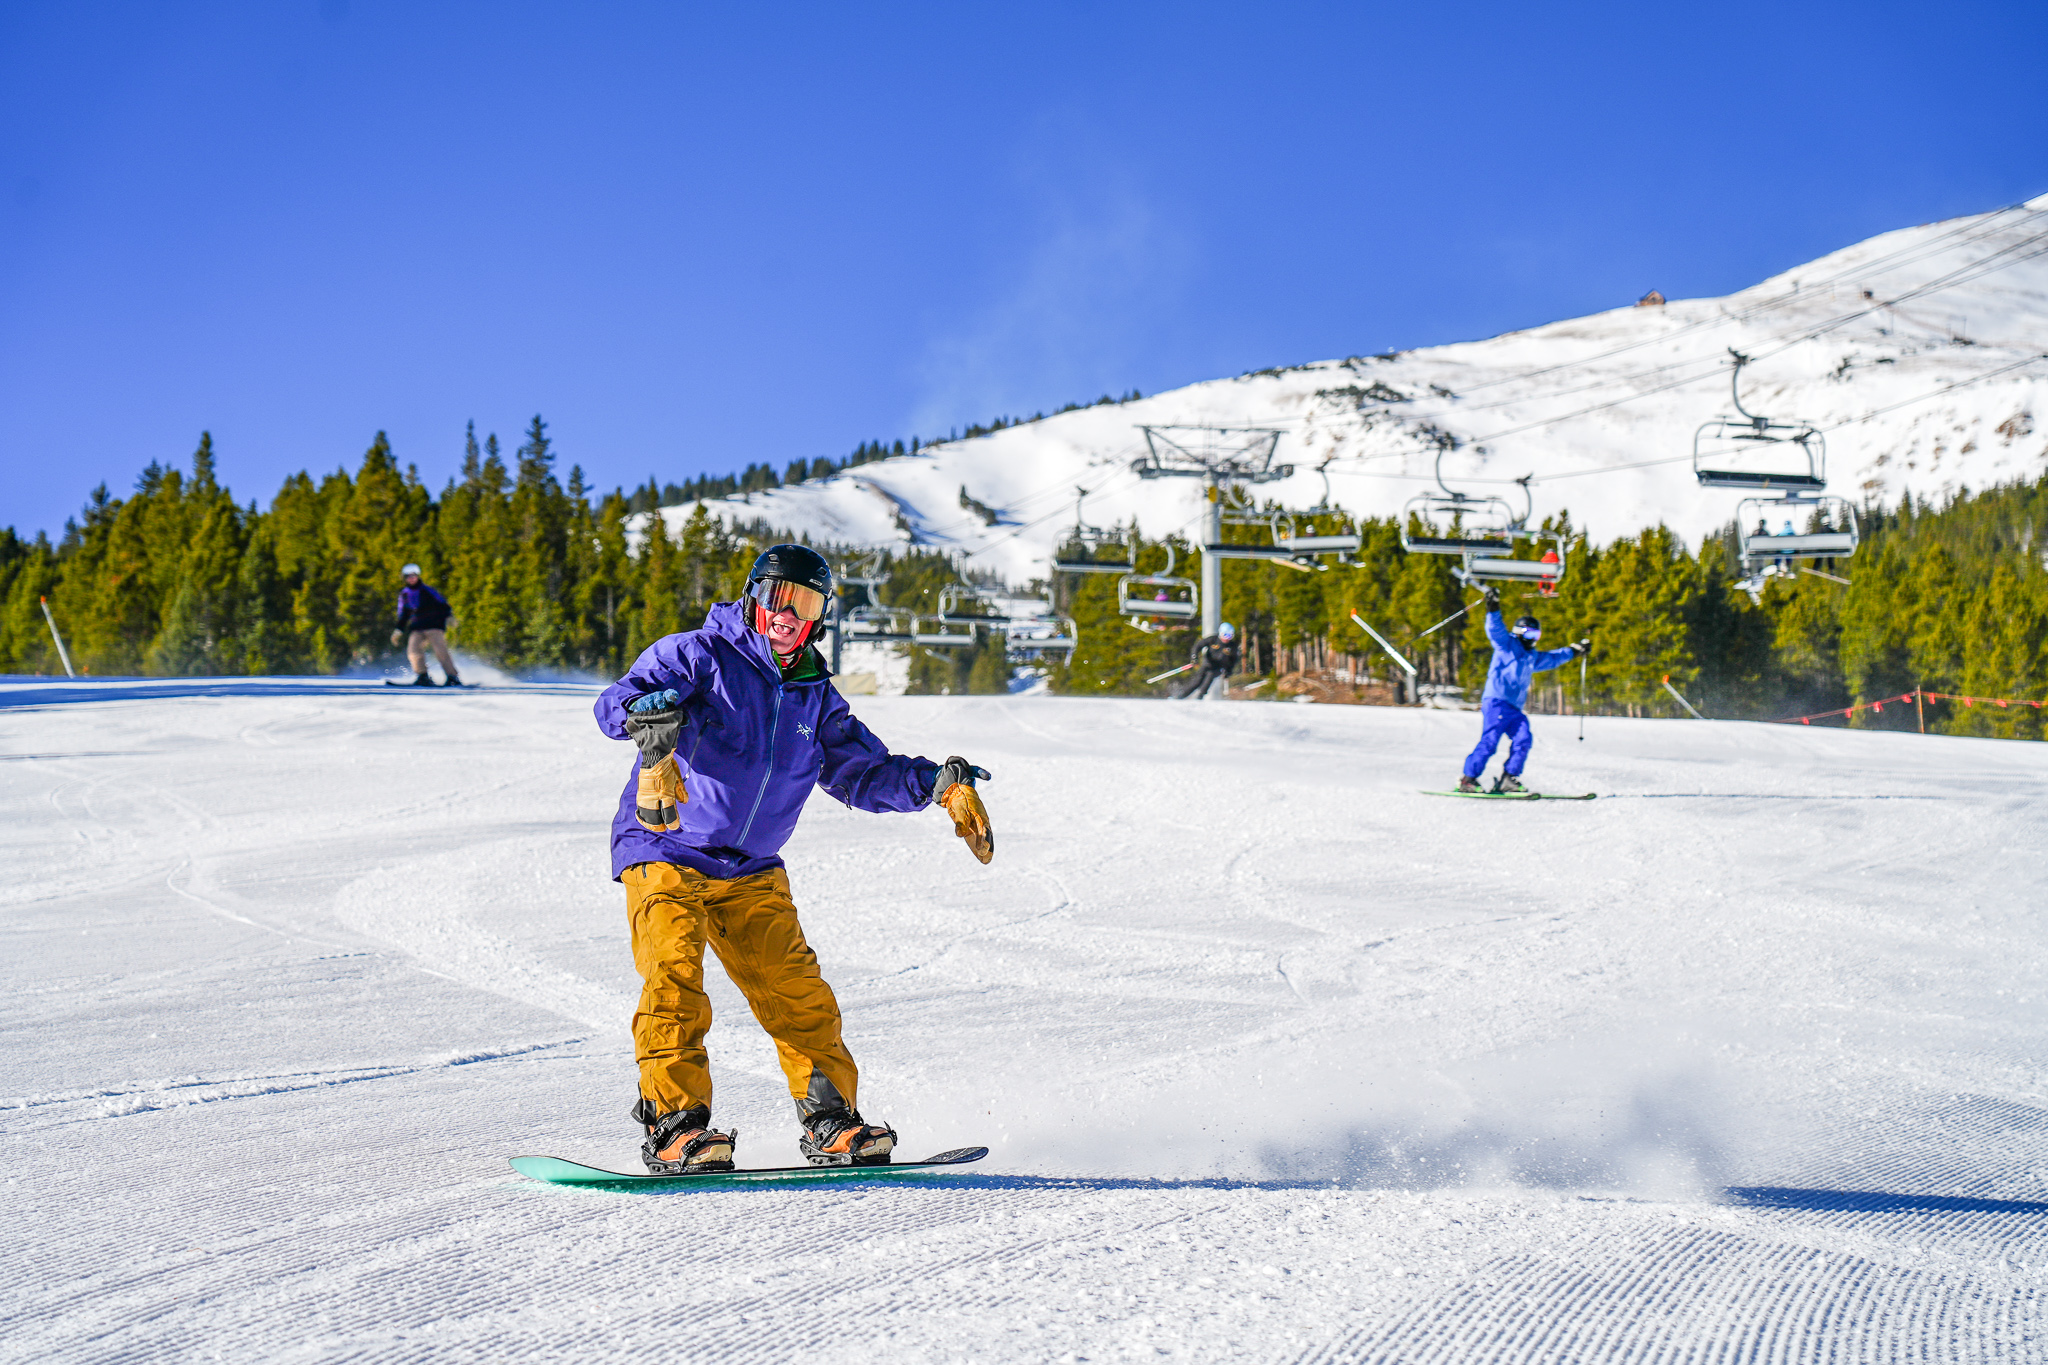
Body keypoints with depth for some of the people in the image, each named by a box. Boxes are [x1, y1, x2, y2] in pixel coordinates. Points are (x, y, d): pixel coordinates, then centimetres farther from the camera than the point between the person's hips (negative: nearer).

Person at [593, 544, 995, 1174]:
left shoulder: (815, 697, 13)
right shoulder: (698, 655, -5)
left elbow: (863, 771, 18)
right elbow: (616, 702, -20)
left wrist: (940, 785, 3)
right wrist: (652, 713, -44)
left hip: (752, 873, 5)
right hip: (665, 854, -5)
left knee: (796, 992, -4)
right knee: (675, 979, -21)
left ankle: (830, 1121, 5)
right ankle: (673, 1124, -20)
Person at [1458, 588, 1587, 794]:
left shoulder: (1533, 657, 29)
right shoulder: (1507, 644, 6)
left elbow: (1553, 658, 45)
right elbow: (1495, 629, -12)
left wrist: (1576, 650, 50)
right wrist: (1493, 608, -27)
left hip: (1514, 708, 8)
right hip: (1496, 701, -8)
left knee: (1522, 738, -11)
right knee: (1490, 740, -18)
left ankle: (1508, 779, -11)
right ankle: (1468, 778, -19)